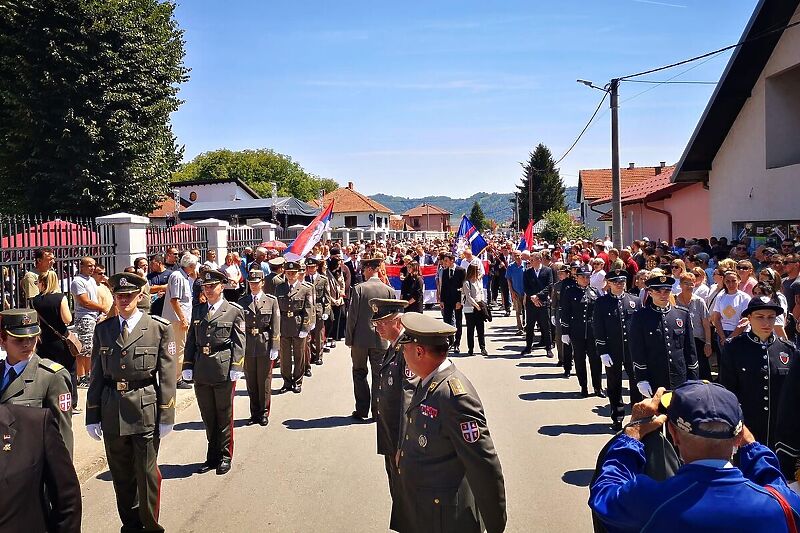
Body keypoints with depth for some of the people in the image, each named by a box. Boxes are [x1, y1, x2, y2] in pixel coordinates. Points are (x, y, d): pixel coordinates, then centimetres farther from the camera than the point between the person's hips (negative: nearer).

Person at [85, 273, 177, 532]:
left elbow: (167, 376, -4)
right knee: (120, 474, 14)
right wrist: (92, 416, 5)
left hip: (146, 411, -3)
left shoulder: (159, 328, -3)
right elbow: (96, 375, 9)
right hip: (112, 411, 3)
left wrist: (166, 415, -6)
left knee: (147, 473, 5)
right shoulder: (103, 330, 7)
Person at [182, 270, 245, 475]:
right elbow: (191, 340, 12)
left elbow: (239, 342, -5)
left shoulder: (234, 310, 0)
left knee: (224, 416, 7)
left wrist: (236, 367, -13)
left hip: (224, 370, -4)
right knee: (208, 417, 13)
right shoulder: (197, 310, 12)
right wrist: (188, 366, 5)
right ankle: (212, 456, 25)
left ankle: (225, 457, 20)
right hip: (201, 371, 4)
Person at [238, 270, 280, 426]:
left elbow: (275, 326, -2)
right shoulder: (242, 302, 7)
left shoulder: (271, 301, 1)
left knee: (264, 381, 5)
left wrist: (274, 347, -7)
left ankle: (264, 413, 18)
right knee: (251, 382, 9)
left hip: (265, 346, -2)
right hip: (247, 346, 2)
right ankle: (254, 413, 21)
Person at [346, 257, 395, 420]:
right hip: (381, 339, 2)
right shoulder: (389, 290, -3)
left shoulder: (358, 289, -11)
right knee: (378, 374, 11)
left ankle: (362, 410, 13)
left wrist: (349, 338, 0)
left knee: (360, 374, 11)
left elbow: (352, 316, -9)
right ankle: (378, 410, 15)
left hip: (360, 339, -2)